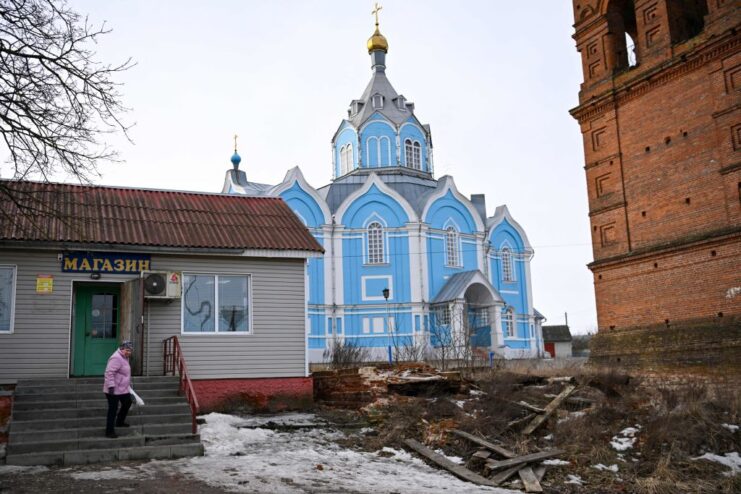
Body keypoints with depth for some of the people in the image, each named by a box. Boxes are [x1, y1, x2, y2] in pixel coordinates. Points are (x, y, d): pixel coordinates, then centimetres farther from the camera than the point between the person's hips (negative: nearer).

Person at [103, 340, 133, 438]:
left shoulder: (124, 357, 11)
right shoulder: (116, 358, -22)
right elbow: (109, 373, -28)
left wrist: (129, 383, 30)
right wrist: (111, 386, -32)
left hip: (123, 389, 10)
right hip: (114, 390, -10)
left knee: (127, 403, 22)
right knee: (113, 410, -3)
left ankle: (120, 422, 40)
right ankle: (109, 431, 6)